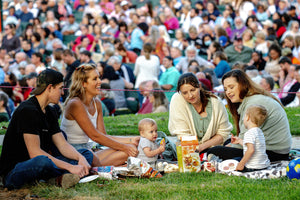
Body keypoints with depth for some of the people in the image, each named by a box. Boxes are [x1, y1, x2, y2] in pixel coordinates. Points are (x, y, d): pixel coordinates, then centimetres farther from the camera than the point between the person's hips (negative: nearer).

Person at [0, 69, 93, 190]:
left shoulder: (50, 112, 12)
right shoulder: (28, 111, -18)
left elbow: (62, 145, 9)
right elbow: (35, 153, -25)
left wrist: (81, 158, -13)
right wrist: (70, 167, -25)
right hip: (13, 171, -10)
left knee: (87, 154, 6)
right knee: (43, 161, -42)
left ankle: (64, 176, -23)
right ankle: (67, 174, -11)